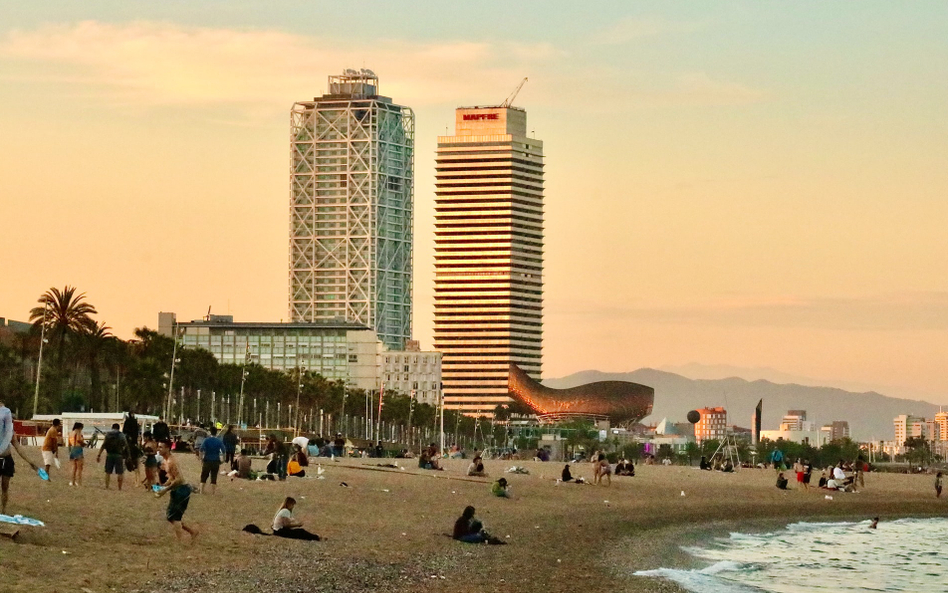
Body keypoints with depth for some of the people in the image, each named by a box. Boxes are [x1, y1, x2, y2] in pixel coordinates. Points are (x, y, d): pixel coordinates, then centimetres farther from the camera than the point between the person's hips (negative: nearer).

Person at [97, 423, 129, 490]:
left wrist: (99, 455, -3)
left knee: (108, 472, 8)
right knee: (120, 473, 3)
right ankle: (120, 488, 1)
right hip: (118, 455, -1)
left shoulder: (108, 434, 4)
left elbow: (103, 445, -3)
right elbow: (126, 446, -1)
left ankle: (106, 487, 4)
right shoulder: (121, 435, 2)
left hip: (109, 454, 2)